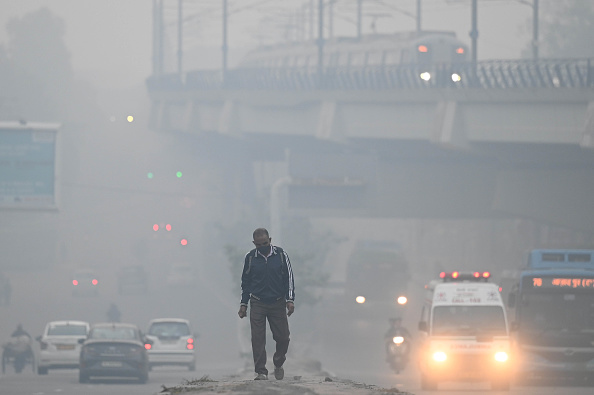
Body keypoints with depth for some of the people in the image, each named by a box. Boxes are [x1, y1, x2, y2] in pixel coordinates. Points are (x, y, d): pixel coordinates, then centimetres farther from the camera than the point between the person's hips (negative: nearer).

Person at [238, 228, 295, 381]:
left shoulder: (281, 254, 0)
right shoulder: (250, 258, 1)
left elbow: (289, 277, 4)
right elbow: (245, 282, 10)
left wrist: (290, 300, -4)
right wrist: (243, 304, 6)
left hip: (278, 303, 0)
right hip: (257, 304, 0)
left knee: (283, 337, 1)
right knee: (258, 339, -8)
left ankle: (278, 364, 27)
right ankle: (261, 372, -5)